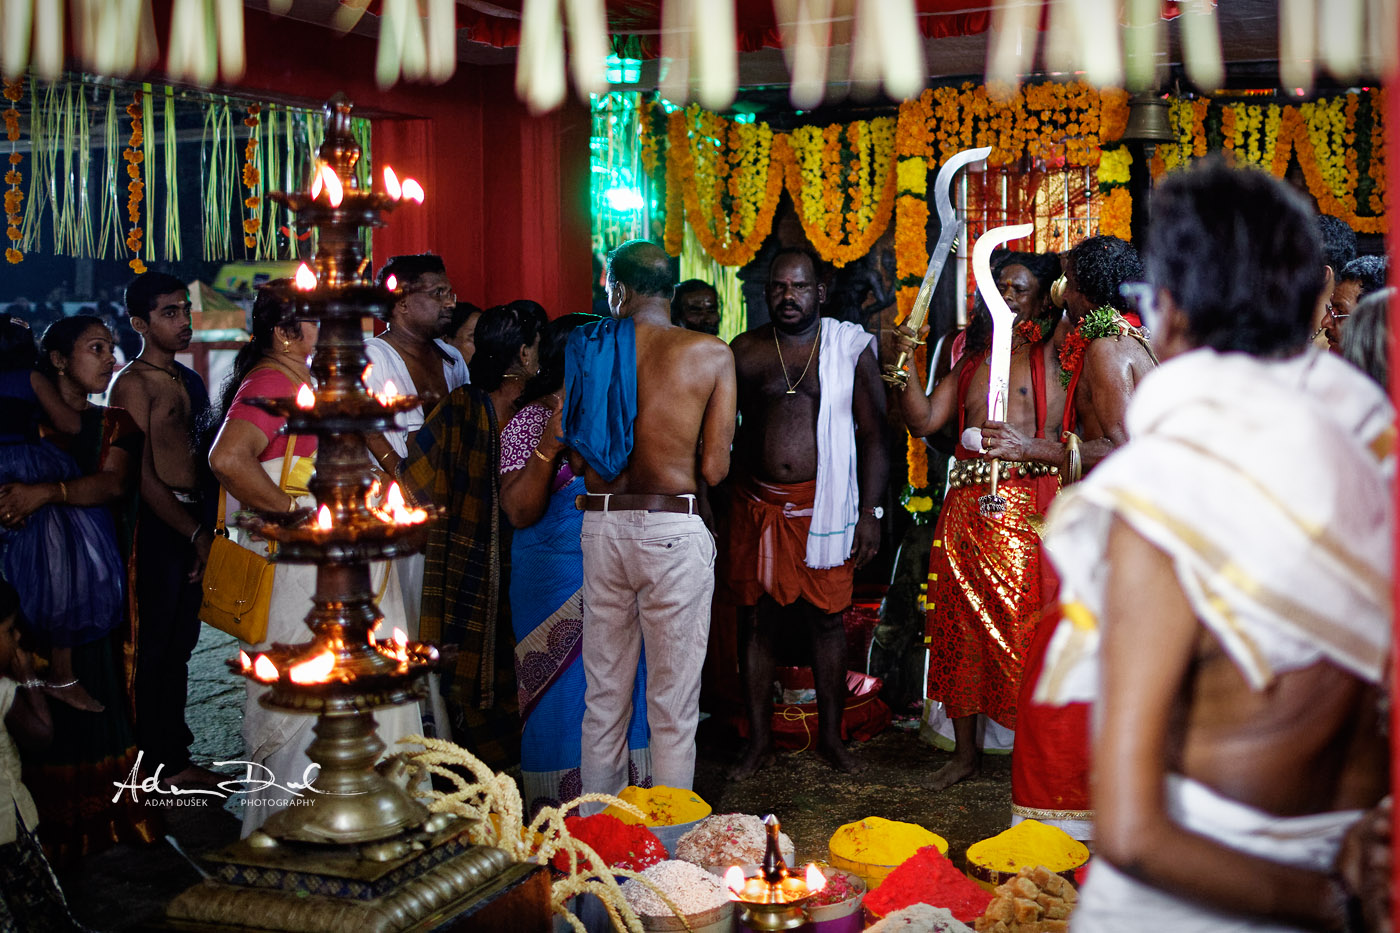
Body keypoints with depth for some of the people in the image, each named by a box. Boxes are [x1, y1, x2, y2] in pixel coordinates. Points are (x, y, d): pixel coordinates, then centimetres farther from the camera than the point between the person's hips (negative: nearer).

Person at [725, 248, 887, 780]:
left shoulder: (850, 347, 1)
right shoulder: (744, 352, 5)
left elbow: (873, 435, 1)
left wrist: (870, 512, -5)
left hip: (823, 505, -1)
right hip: (756, 505, 2)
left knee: (826, 619, 4)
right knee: (758, 619, 6)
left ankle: (830, 736, 19)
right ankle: (760, 740, 17)